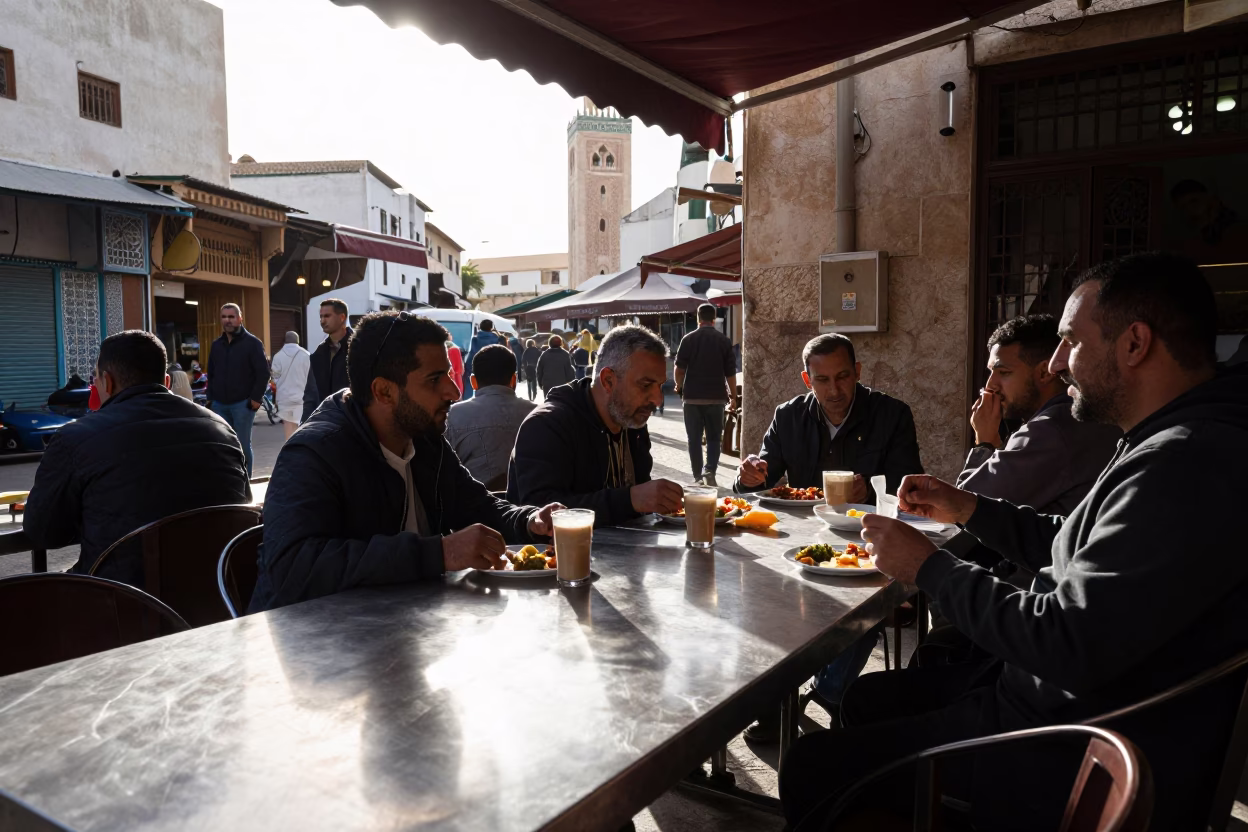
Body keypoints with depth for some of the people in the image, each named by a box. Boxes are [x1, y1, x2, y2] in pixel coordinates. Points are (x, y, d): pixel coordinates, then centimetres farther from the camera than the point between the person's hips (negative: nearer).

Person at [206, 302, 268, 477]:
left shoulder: (252, 343, -4)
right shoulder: (216, 345, 13)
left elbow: (263, 373, -9)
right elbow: (211, 374, 20)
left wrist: (256, 398, -14)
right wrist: (210, 398, 10)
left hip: (243, 403, -5)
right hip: (219, 404, 5)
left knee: (243, 446, 1)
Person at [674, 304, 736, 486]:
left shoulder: (688, 339, -3)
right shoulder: (724, 340, 0)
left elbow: (679, 368, -3)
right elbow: (730, 372, 2)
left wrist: (679, 387, 16)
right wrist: (732, 394, 14)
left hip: (693, 396, -1)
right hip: (716, 396, 1)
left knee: (694, 439, 7)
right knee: (714, 437, 9)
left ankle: (698, 477, 7)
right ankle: (710, 471, -10)